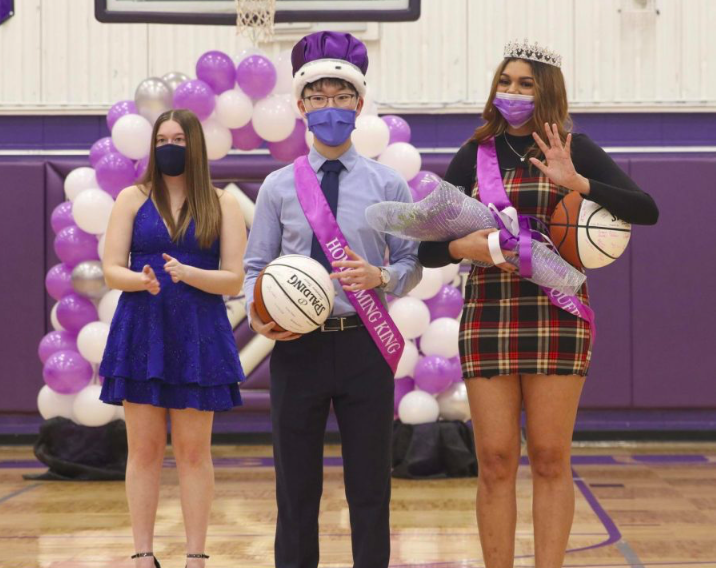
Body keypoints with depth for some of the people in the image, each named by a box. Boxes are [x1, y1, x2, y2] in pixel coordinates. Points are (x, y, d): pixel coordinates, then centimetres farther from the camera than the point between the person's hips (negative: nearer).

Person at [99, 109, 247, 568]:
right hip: (141, 334, 1)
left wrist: (187, 273, -19)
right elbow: (111, 271, 1)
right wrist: (142, 280, -20)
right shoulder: (132, 199, 6)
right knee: (144, 449, 2)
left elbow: (235, 279, -2)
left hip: (197, 338, -1)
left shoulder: (223, 205, 4)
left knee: (194, 451, 2)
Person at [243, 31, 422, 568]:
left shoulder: (388, 184, 5)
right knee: (296, 487, 7)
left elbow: (412, 262, 4)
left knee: (370, 486, 4)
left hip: (364, 345, 0)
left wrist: (381, 276, -17)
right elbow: (255, 266, 6)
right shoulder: (278, 187, 6)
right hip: (297, 345, 1)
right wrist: (257, 312, -13)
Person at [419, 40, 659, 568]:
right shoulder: (474, 156, 9)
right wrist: (461, 247, -12)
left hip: (557, 316, -2)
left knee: (550, 459, 0)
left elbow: (646, 210, -9)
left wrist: (576, 182, -21)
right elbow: (427, 248, 9)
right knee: (495, 461, 1)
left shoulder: (574, 149, 3)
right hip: (487, 316, 2)